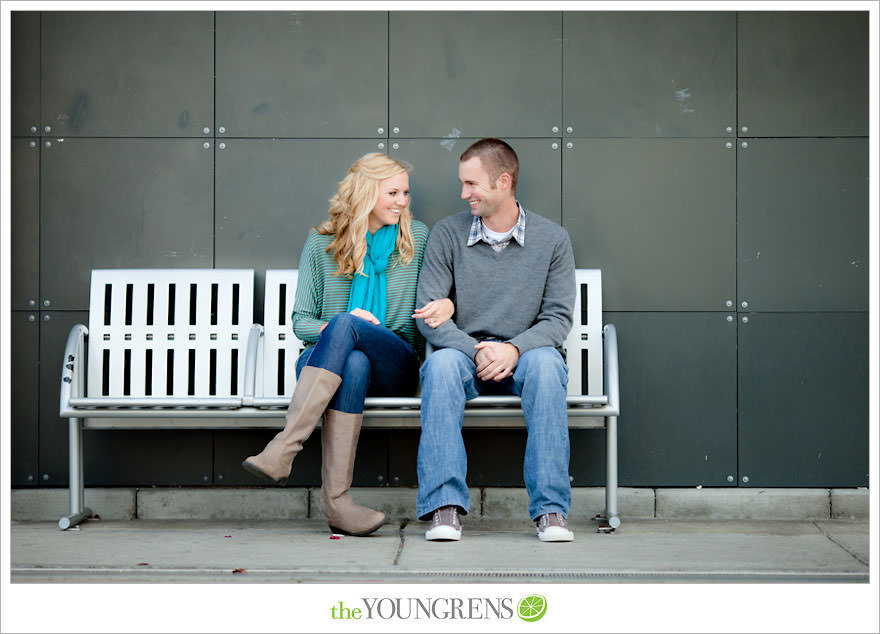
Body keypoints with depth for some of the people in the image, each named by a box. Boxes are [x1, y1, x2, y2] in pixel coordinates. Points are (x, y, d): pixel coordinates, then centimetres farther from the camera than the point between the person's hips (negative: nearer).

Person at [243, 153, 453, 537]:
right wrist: (332, 328, -15)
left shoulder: (417, 237, 12)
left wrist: (448, 304, -10)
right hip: (324, 360, 0)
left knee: (346, 325, -35)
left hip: (396, 367, 0)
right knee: (354, 363, -39)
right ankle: (335, 497, -46)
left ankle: (284, 448, -45)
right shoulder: (321, 244, 9)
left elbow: (439, 293, 16)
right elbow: (300, 321, 8)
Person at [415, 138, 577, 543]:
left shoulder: (552, 239, 3)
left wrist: (514, 348, -21)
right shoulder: (447, 233, 3)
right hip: (463, 350, 1)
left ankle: (551, 509, -34)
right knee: (441, 363, -34)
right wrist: (475, 350, -20)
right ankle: (445, 506, -36)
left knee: (546, 362, -35)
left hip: (524, 356, 0)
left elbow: (558, 317, -2)